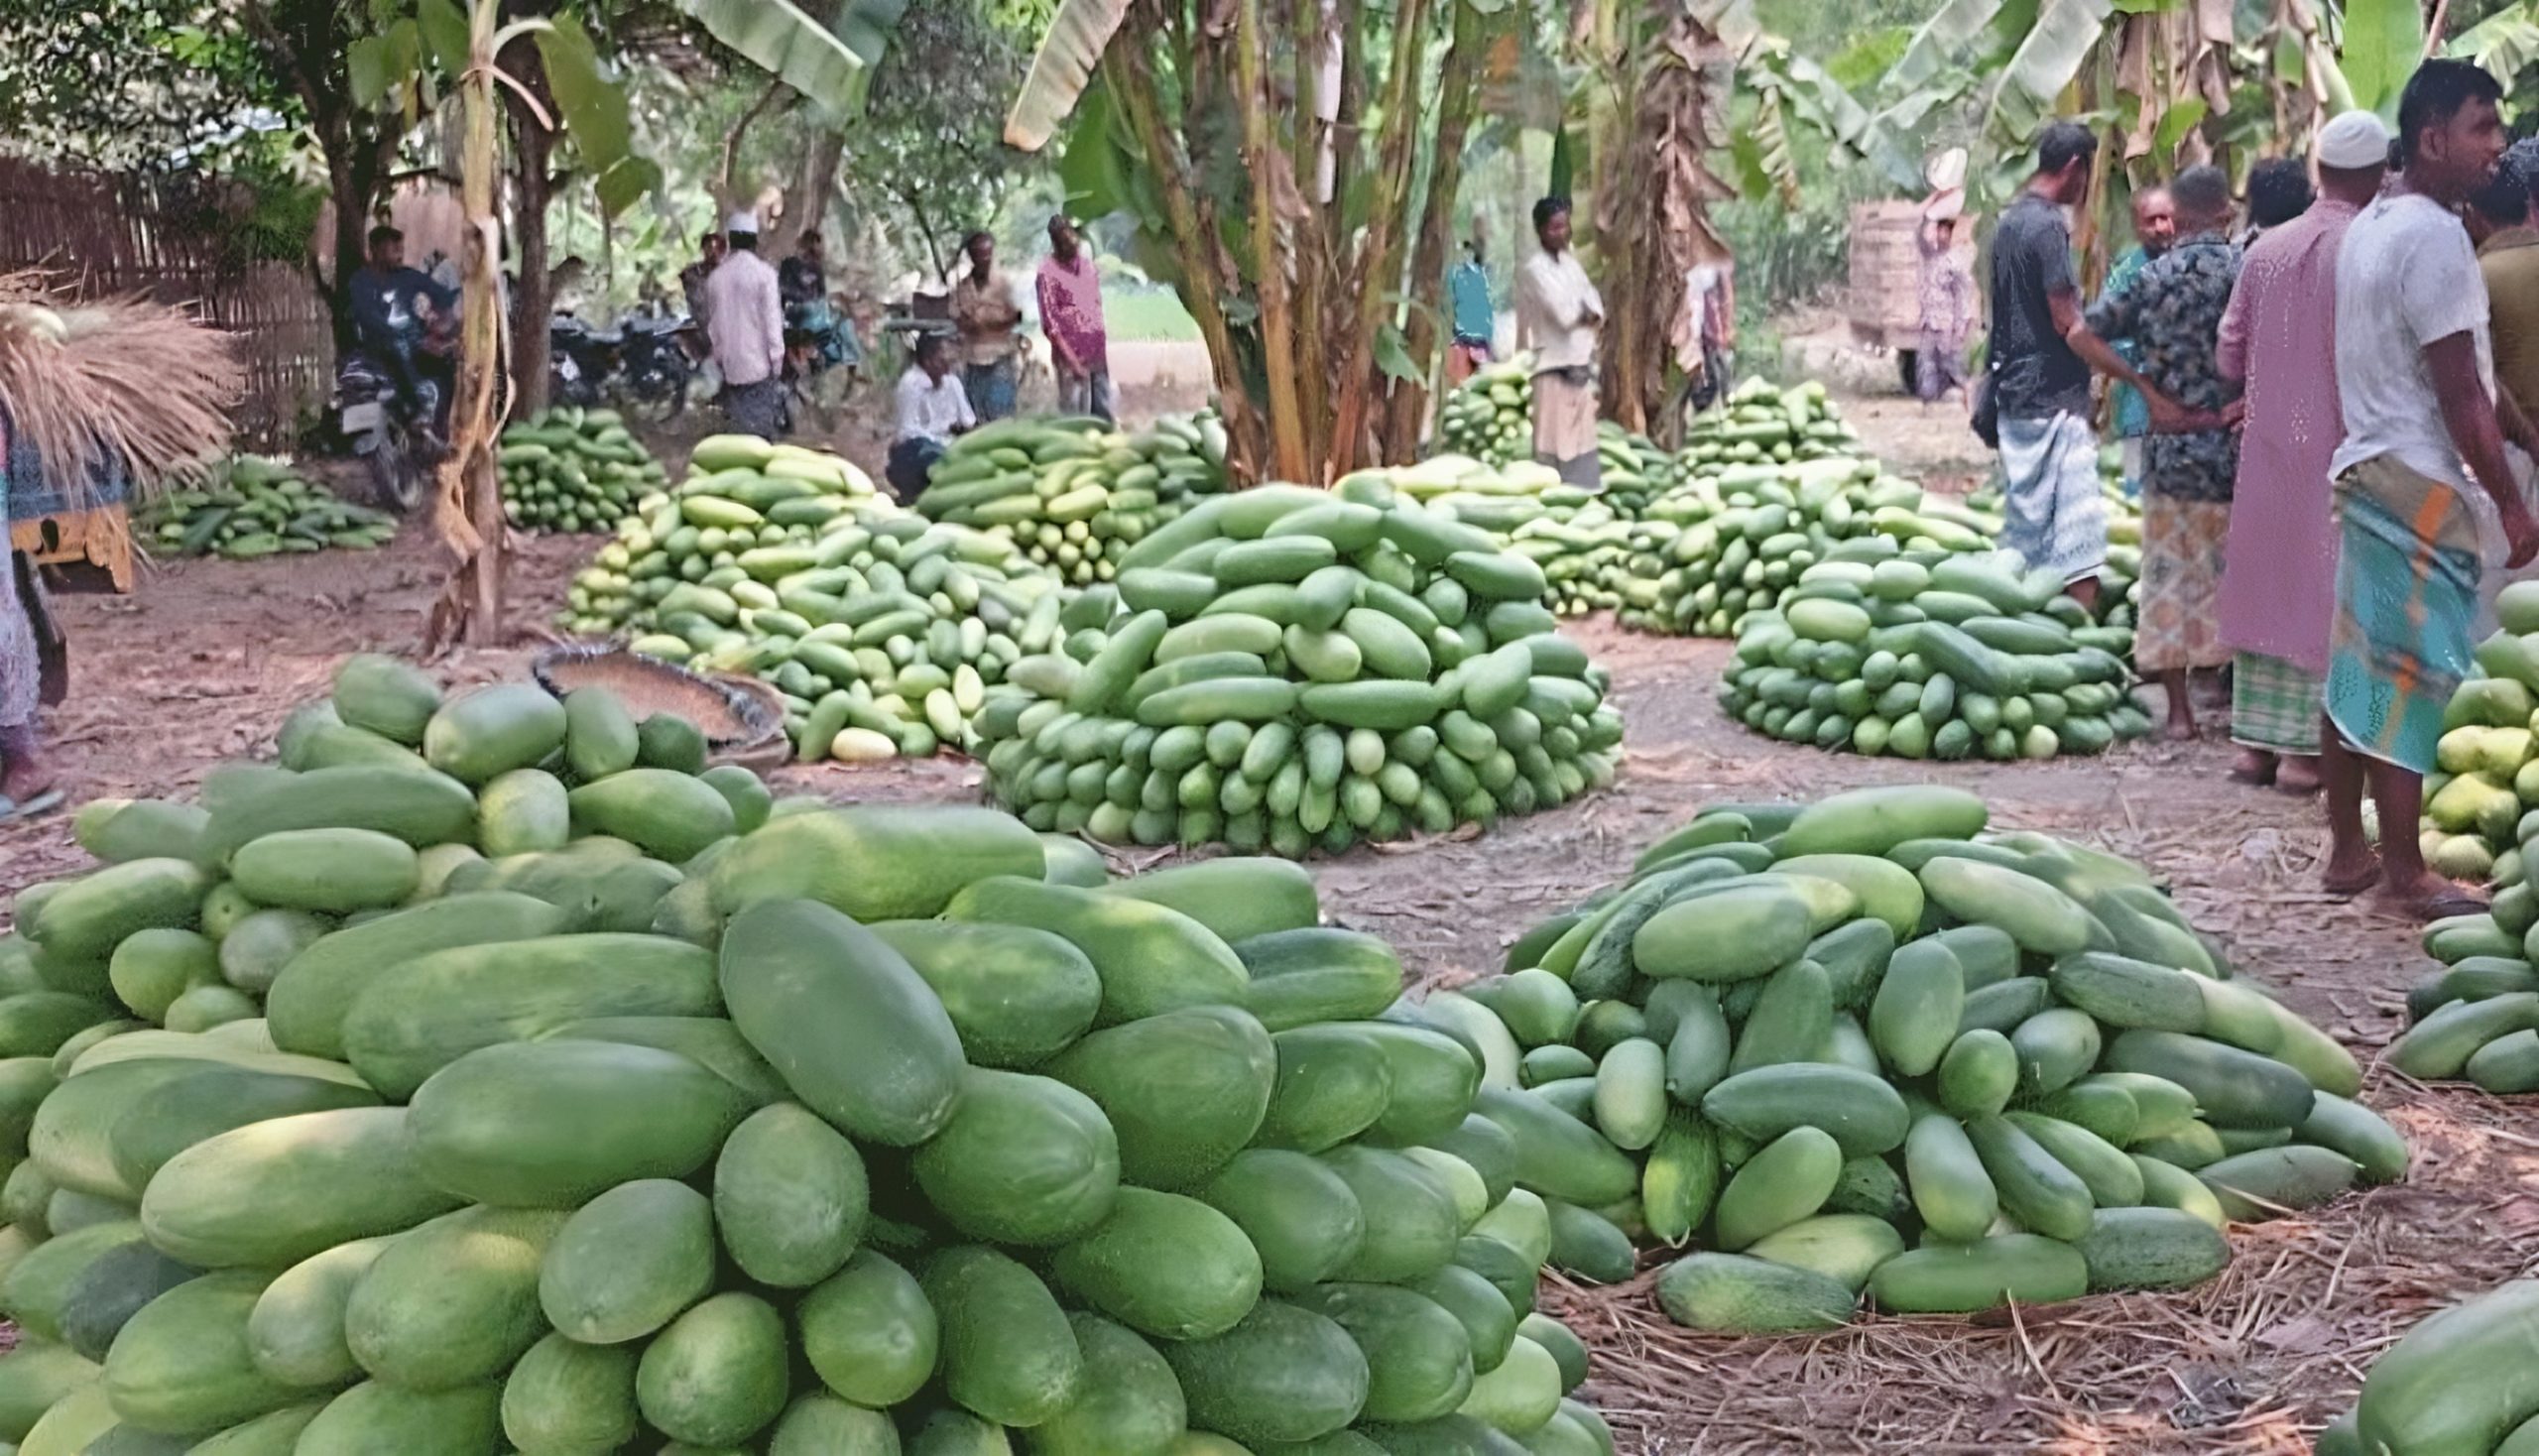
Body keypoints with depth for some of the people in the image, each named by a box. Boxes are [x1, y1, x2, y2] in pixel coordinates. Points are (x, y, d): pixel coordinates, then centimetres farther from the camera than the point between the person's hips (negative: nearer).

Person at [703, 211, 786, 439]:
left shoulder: (716, 277, 3)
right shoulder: (763, 272, -10)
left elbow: (712, 323, 9)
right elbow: (772, 319, -11)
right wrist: (777, 360, -5)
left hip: (731, 363, 4)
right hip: (759, 361, -4)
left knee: (743, 429, 10)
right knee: (761, 430, 1)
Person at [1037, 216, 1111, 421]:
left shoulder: (1087, 264, 9)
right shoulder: (1048, 273, -11)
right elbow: (1049, 322, -13)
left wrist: (1101, 338, 10)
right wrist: (1071, 358, -18)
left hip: (1097, 351, 6)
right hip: (1072, 352, -6)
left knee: (1102, 412, 12)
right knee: (1074, 413, -5)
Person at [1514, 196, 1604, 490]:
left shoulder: (1571, 263, 15)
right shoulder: (1534, 269, -9)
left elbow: (1595, 310, 11)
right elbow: (1562, 311, -18)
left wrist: (1589, 314, -10)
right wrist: (1584, 310, -1)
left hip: (1581, 361, 8)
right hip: (1555, 363, -8)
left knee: (1583, 438, 10)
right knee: (1556, 442, -8)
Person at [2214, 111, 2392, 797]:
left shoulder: (2267, 248, 5)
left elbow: (2229, 354, 8)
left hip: (2266, 445, 5)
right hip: (2333, 449, -5)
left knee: (2265, 585, 11)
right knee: (2323, 594, 2)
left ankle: (2254, 740, 15)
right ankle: (2303, 747, 4)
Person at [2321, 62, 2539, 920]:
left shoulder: (2373, 224, 14)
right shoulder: (2433, 235, -17)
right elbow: (2457, 394, -18)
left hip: (2369, 468, 10)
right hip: (2420, 483, -10)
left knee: (2357, 670, 13)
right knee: (2410, 679, -3)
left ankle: (2347, 852, 21)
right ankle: (2405, 876, 4)